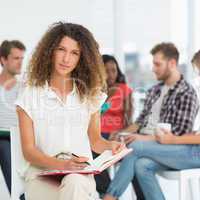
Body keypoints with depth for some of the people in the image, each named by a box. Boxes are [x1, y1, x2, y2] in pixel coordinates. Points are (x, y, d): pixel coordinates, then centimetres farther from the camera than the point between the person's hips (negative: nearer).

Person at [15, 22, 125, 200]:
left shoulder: (90, 94, 10)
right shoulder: (30, 95, 3)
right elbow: (28, 150, 0)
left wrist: (110, 145, -5)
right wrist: (61, 165, -17)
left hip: (80, 174, 2)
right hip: (41, 172, -1)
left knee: (74, 184, -36)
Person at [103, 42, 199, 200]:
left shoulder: (187, 93, -4)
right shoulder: (155, 90, 17)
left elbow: (180, 133, -12)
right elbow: (142, 120, 19)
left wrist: (146, 138, -19)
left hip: (173, 149, -6)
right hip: (148, 146, 6)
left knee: (136, 147, -29)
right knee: (141, 165, -26)